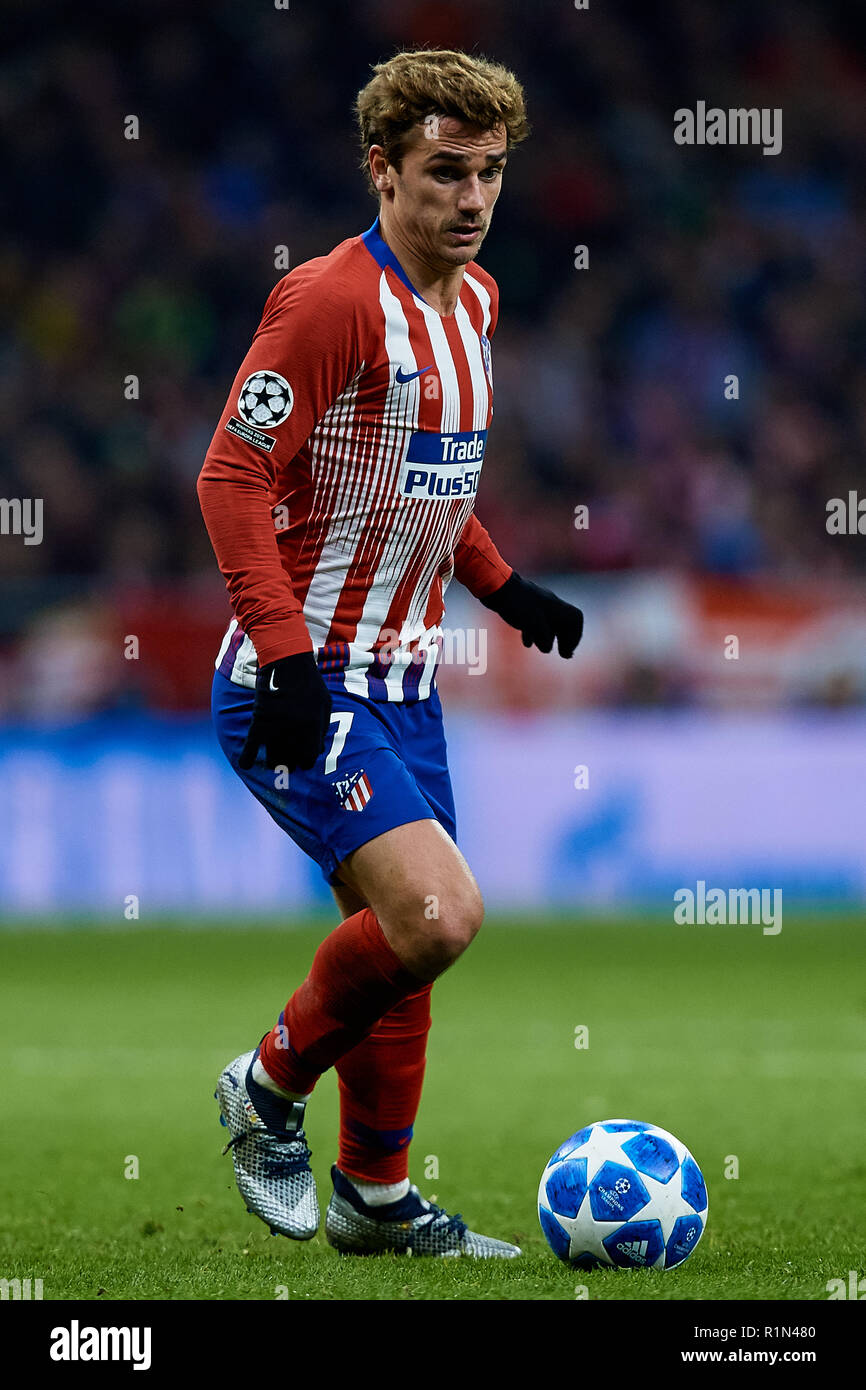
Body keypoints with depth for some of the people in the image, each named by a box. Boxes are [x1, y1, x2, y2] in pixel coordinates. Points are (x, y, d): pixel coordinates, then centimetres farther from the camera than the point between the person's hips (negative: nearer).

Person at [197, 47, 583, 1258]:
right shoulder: (331, 301, -17)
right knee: (439, 913, -21)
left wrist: (501, 584, 19)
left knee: (404, 938, 13)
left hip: (399, 682, 9)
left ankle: (375, 1198, 28)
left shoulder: (475, 300, 11)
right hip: (299, 690, -9)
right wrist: (285, 653, -26)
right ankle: (270, 1088, 2)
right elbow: (233, 478, -19)